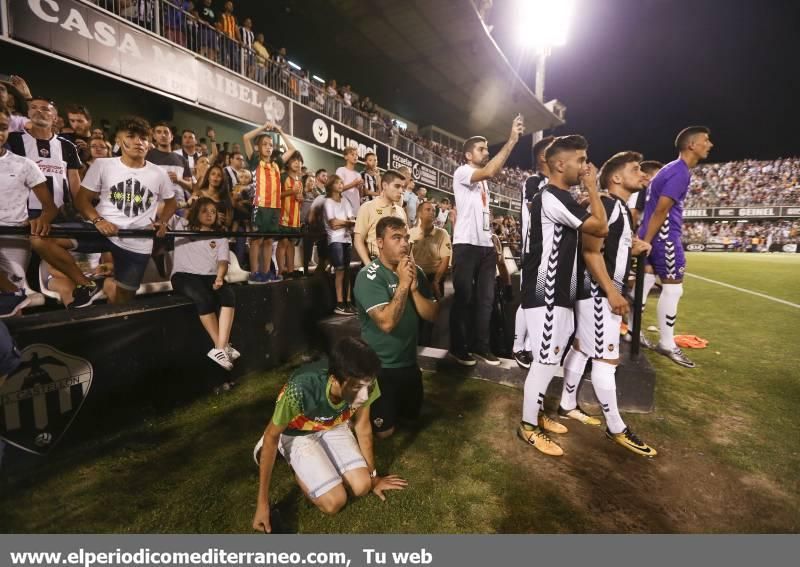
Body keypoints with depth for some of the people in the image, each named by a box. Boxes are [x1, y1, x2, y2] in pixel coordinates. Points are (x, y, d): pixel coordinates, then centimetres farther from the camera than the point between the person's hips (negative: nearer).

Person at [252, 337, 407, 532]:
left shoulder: (364, 384, -29)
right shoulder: (301, 390, -42)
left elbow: (363, 426, -9)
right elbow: (271, 436, -23)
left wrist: (373, 476, 5)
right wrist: (263, 503, -18)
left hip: (334, 427, 4)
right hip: (297, 433, -3)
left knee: (362, 487, -9)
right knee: (335, 502, -14)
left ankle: (322, 461, 17)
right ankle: (297, 466, 11)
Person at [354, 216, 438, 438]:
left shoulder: (415, 271, -1)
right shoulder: (369, 276, -21)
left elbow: (433, 315, -6)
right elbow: (387, 322, -31)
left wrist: (414, 288, -20)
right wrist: (403, 284, -27)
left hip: (409, 362, 7)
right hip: (380, 367, -6)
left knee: (412, 416, 24)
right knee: (384, 430, 3)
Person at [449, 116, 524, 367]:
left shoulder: (482, 179, 22)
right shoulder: (462, 172, -4)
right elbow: (490, 171, -24)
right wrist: (512, 140, -21)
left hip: (486, 245, 8)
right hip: (466, 244, -8)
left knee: (486, 296, 8)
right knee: (464, 297, -1)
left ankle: (481, 345, 19)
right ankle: (458, 346, 11)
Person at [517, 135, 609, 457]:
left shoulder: (560, 198, 18)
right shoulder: (553, 198, -16)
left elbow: (590, 228, 18)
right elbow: (600, 228, -16)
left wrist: (588, 189, 13)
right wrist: (591, 186, -7)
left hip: (557, 292, 11)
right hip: (545, 294, -11)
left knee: (550, 359, 18)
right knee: (546, 361, -2)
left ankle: (537, 414, 33)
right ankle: (528, 427, 13)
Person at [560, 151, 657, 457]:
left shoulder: (622, 208, 17)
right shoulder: (605, 205, -14)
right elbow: (591, 251, -22)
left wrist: (633, 248, 6)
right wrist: (611, 292, -23)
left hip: (605, 291, 10)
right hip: (598, 291, -10)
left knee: (581, 348, 15)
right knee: (606, 358, -2)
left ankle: (567, 406, 27)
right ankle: (616, 428, 11)